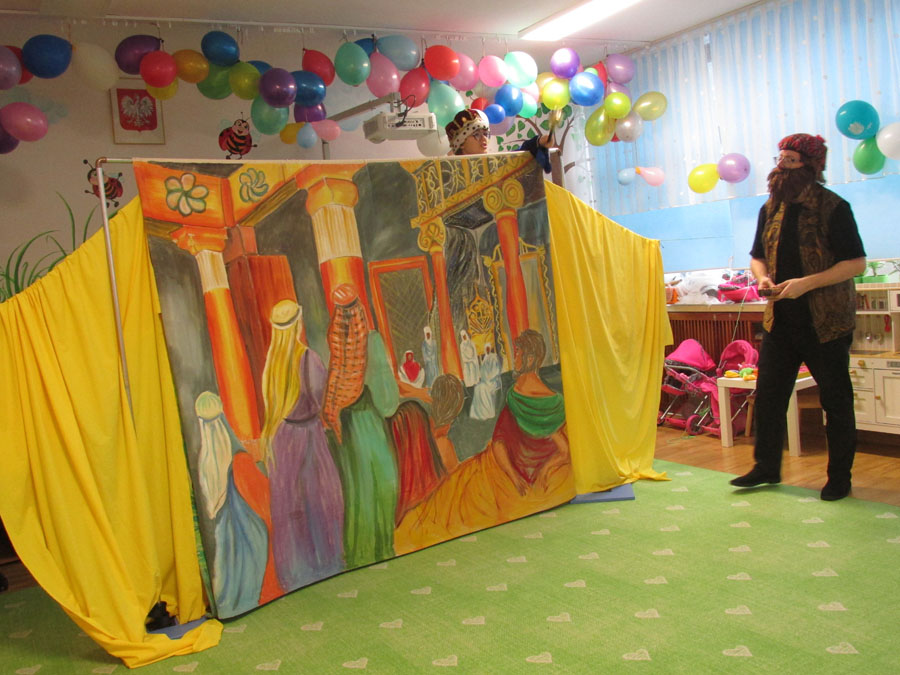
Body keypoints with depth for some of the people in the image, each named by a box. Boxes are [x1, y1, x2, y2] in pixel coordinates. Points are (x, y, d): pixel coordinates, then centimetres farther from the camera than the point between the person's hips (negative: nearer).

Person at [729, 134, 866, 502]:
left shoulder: (833, 208, -11)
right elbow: (758, 256, 18)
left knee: (835, 399, 5)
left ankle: (840, 476, 19)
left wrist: (806, 283, -22)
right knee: (768, 394, 8)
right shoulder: (771, 209, 8)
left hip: (826, 322, -5)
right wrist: (762, 277, -4)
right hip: (780, 320, 6)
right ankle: (767, 467, 22)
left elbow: (856, 263, -14)